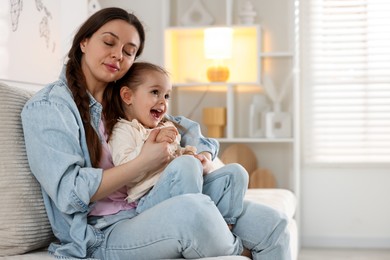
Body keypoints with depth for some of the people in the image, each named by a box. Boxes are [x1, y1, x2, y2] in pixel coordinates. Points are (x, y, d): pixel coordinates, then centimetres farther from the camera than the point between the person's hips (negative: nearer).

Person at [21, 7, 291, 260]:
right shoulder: (48, 106, -5)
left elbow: (185, 126, 27)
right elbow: (69, 192, -16)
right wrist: (144, 163, -16)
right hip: (100, 235, -7)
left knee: (272, 224, -4)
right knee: (192, 209, -36)